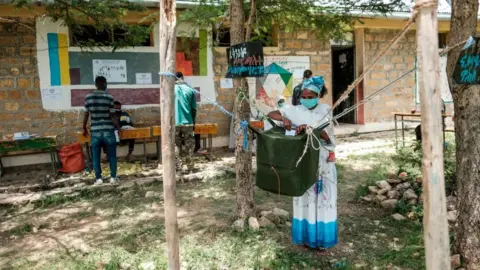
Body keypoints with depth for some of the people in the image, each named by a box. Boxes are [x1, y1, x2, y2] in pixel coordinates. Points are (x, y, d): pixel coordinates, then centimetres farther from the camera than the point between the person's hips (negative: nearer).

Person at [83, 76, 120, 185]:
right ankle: (113, 177, 13)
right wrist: (118, 127, 9)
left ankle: (98, 178, 13)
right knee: (112, 156, 10)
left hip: (95, 132, 2)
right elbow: (113, 116, -6)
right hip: (108, 131, -2)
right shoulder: (109, 97, -7)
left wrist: (84, 128, 18)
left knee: (96, 157, 11)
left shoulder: (88, 97, 0)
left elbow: (86, 114, 5)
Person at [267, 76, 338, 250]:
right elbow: (270, 114, -2)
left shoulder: (325, 110, -4)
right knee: (305, 198, 9)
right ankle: (307, 236, 22)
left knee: (323, 198, 5)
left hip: (323, 161, -1)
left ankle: (321, 238, 18)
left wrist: (309, 128, -31)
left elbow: (327, 136, -14)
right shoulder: (296, 111, 0)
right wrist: (284, 118, -23)